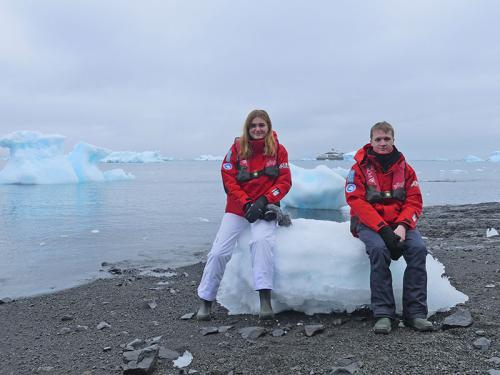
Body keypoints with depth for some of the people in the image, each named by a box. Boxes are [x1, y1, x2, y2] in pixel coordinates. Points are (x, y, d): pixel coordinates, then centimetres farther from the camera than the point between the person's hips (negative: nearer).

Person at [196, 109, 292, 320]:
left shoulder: (278, 150, -1)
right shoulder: (237, 148, -1)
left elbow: (285, 181, -3)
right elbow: (228, 179, -3)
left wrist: (263, 201, -16)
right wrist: (246, 204, -13)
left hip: (265, 209, -1)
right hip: (237, 208, 2)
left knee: (262, 241, -31)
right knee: (219, 252, -5)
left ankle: (265, 300, -28)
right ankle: (205, 300, 12)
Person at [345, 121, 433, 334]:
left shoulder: (405, 169, 10)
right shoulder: (360, 167, 0)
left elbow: (414, 203, 4)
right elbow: (357, 202, -11)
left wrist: (402, 226, -17)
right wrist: (383, 229, -22)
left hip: (399, 223, 3)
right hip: (368, 224, -3)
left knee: (418, 248, -25)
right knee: (379, 249, -33)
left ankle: (416, 313, -18)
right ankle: (383, 314, -26)